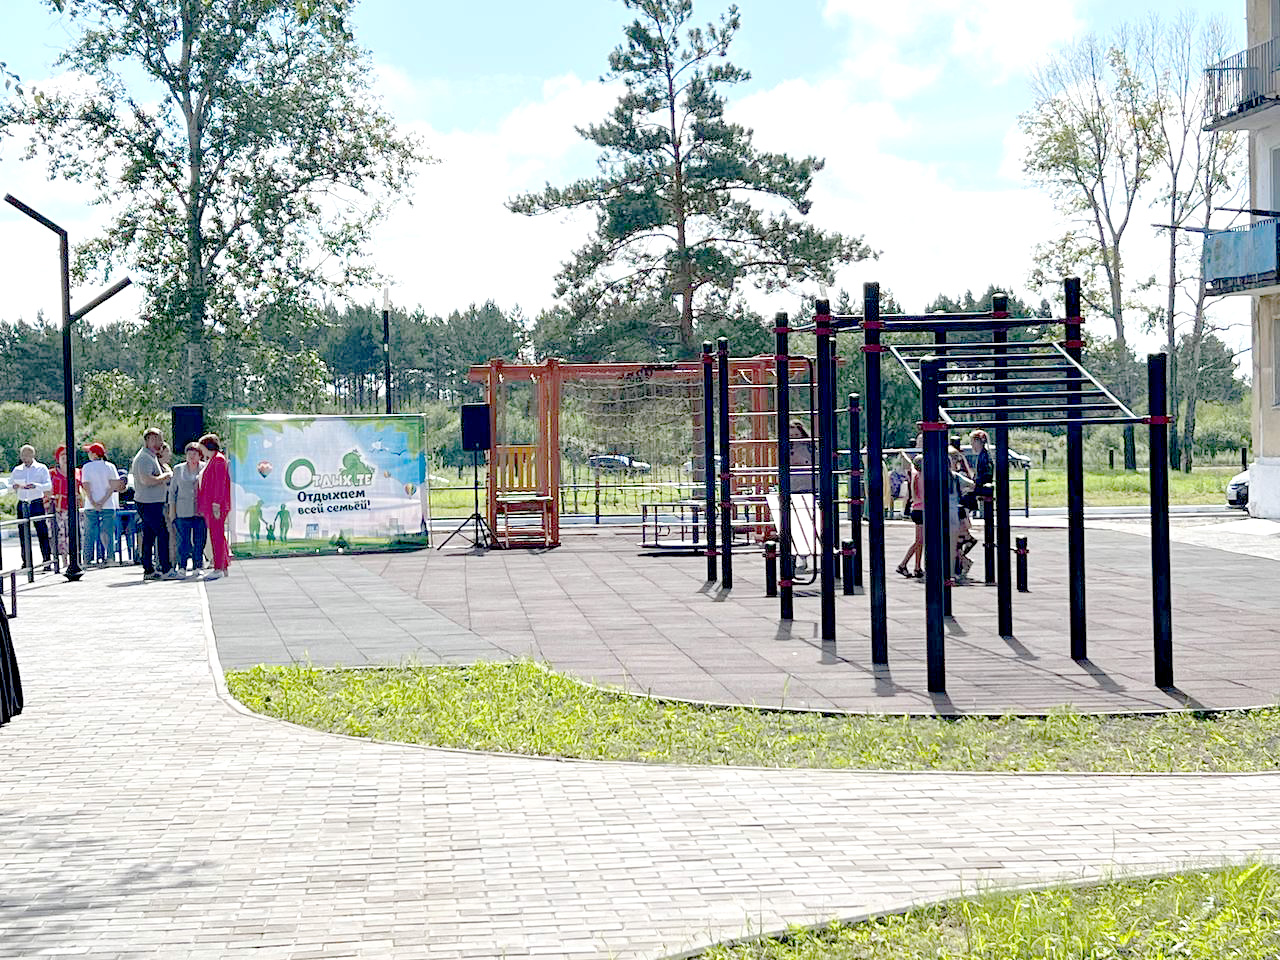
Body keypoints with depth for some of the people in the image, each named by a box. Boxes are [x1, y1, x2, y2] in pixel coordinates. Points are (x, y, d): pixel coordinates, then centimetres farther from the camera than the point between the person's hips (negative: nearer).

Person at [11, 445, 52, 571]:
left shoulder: (41, 468, 3)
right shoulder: (17, 470, 14)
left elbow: (49, 485, -5)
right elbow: (9, 484, 16)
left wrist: (35, 486, -21)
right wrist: (14, 486, -8)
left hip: (37, 504, -4)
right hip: (22, 504, 4)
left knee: (42, 533, -7)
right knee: (23, 535, 3)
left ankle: (47, 561, -4)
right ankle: (26, 562, 9)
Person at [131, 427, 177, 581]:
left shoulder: (152, 457, 19)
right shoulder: (145, 457, -15)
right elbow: (146, 480, -26)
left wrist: (166, 475, 7)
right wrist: (164, 476, -13)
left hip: (154, 502, 10)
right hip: (149, 503, -10)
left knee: (149, 536, 11)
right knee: (163, 534, -11)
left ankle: (148, 570, 14)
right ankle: (166, 570, -10)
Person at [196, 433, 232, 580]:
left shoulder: (219, 459, -10)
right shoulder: (211, 460, 20)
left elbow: (220, 483, -17)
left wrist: (216, 504, -22)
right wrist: (201, 507, 21)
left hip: (215, 506, -10)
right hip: (209, 506, 10)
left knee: (216, 535, -10)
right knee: (218, 536, 11)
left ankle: (219, 569, -11)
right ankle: (225, 567, 15)